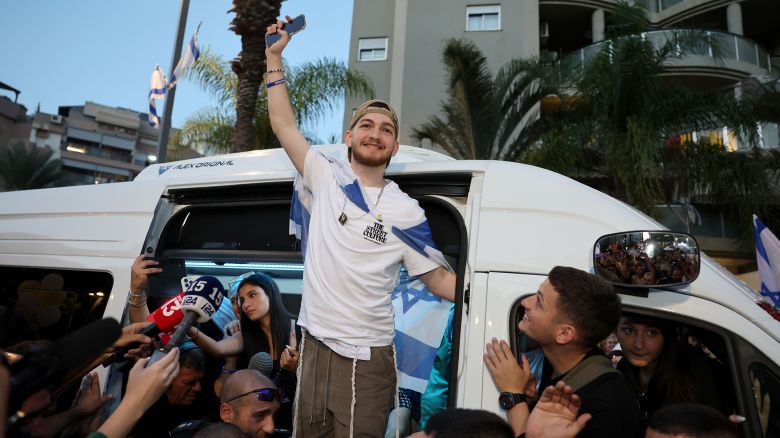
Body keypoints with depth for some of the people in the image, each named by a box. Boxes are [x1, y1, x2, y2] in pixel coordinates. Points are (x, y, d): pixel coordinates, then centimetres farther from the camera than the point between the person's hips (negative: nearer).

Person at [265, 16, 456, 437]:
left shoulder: (406, 212, -2)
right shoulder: (325, 177, 2)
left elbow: (439, 278, 2)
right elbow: (284, 125, 5)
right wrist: (274, 57, 4)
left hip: (366, 358, -2)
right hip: (313, 344, 2)